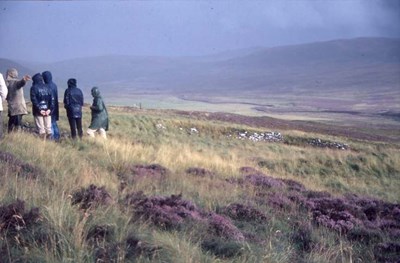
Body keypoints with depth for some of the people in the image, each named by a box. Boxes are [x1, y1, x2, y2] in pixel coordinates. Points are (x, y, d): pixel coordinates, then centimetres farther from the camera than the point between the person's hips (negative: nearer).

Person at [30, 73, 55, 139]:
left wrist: (39, 109, -11)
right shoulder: (47, 88, 9)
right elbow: (52, 99, 2)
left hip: (38, 111, -4)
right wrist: (50, 109, -3)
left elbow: (34, 100, -11)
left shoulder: (34, 88, -3)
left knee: (41, 129, -4)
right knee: (48, 128, 8)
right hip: (47, 111, 4)